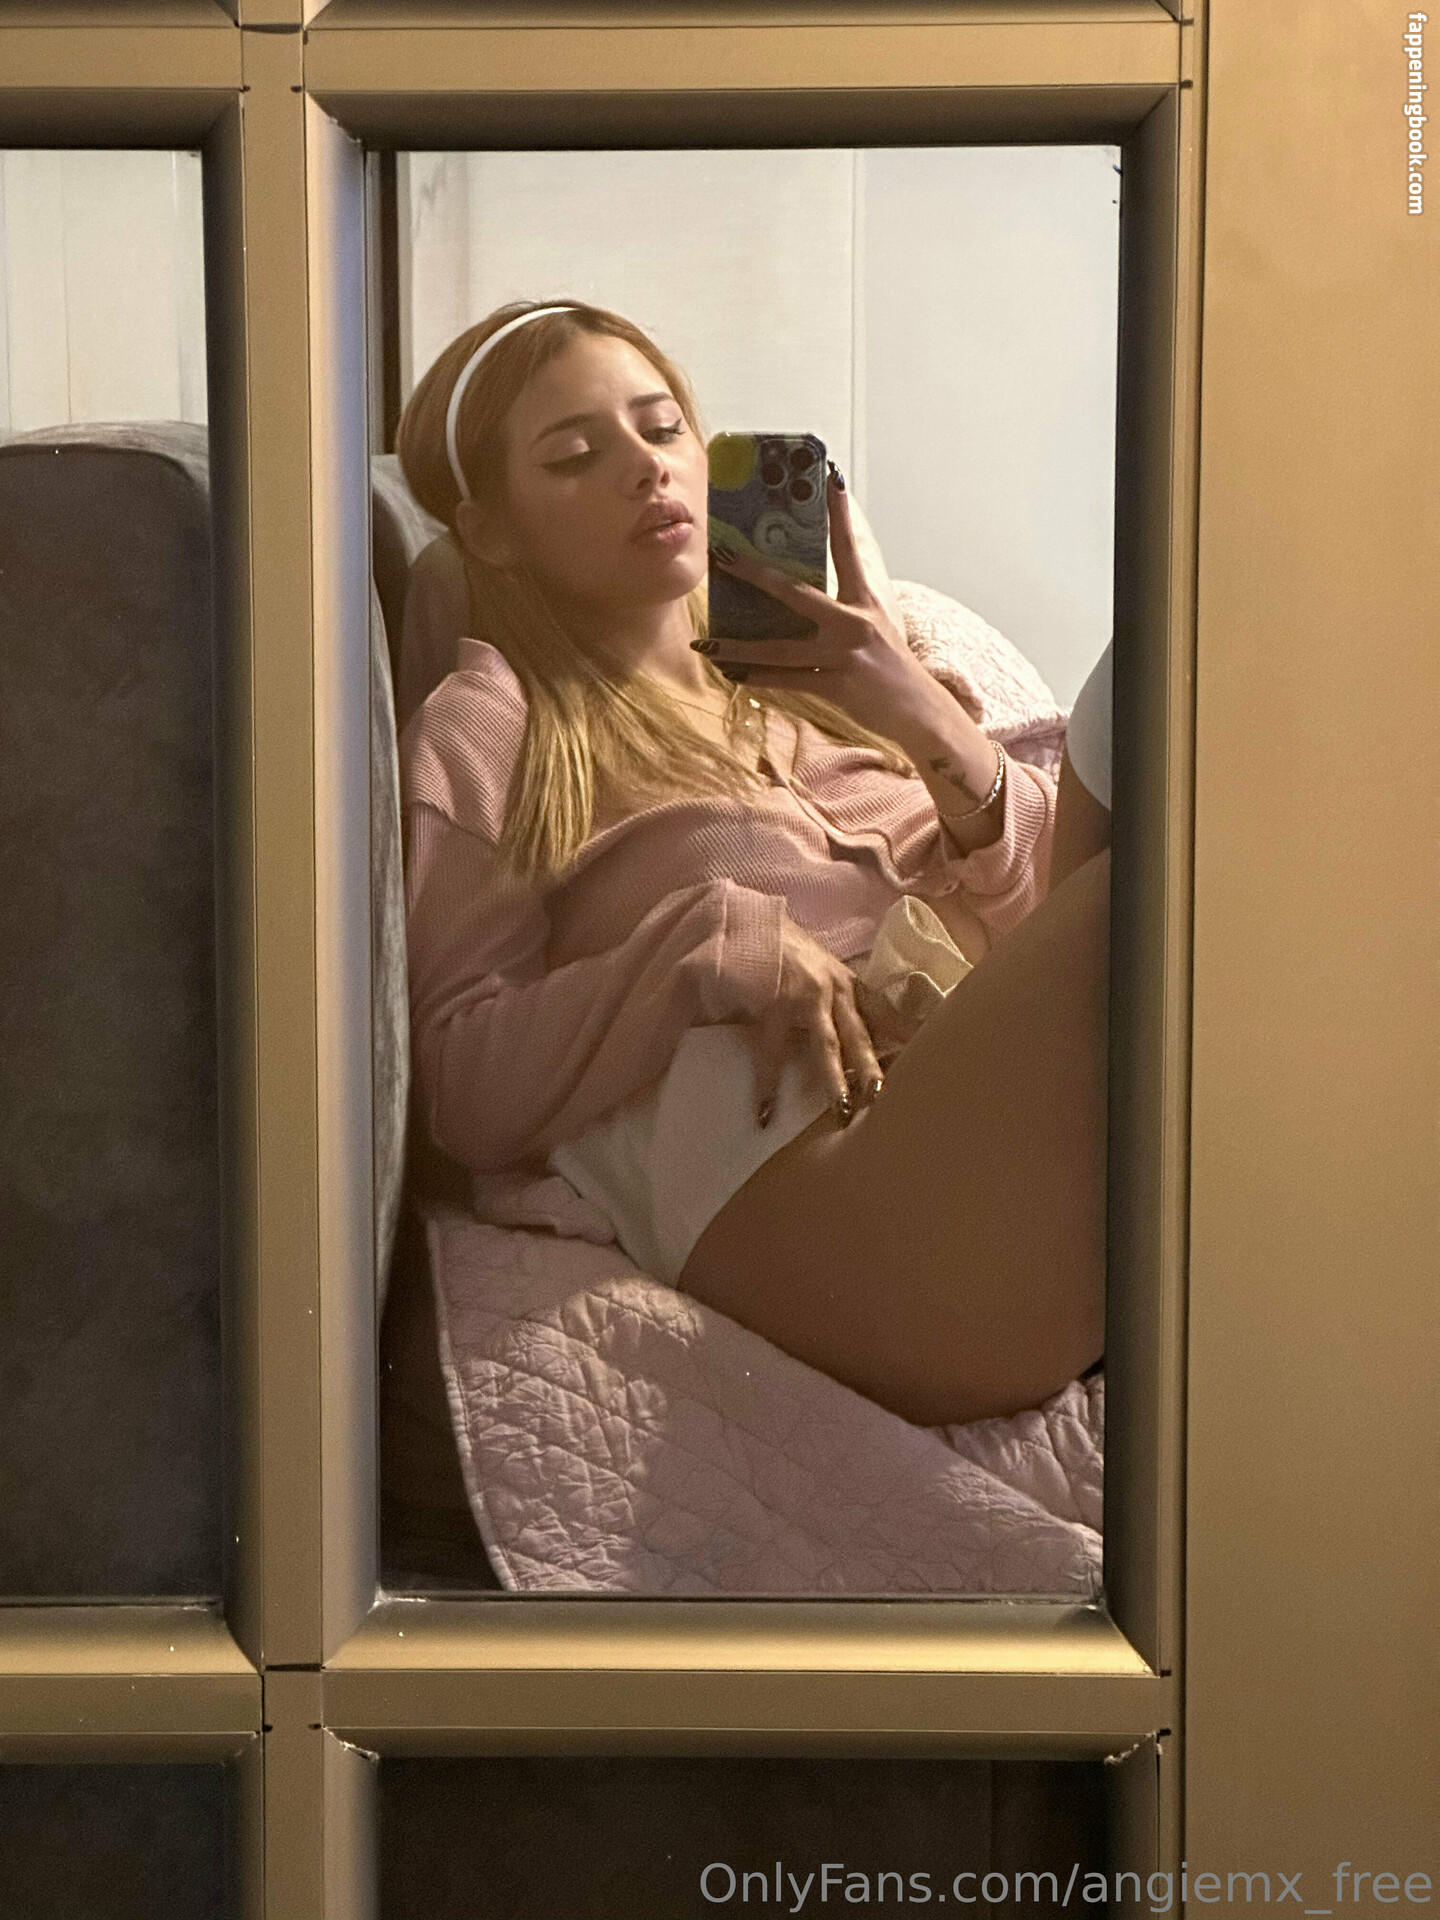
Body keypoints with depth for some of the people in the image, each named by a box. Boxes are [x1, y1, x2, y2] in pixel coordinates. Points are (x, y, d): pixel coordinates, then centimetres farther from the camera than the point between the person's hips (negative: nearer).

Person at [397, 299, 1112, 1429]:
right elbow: (465, 1089, 4)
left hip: (1029, 1100, 7)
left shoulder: (805, 677, 31)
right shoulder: (487, 726, 17)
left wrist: (938, 731, 0)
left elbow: (1050, 919, 18)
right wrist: (716, 943, -10)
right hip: (799, 1165, -6)